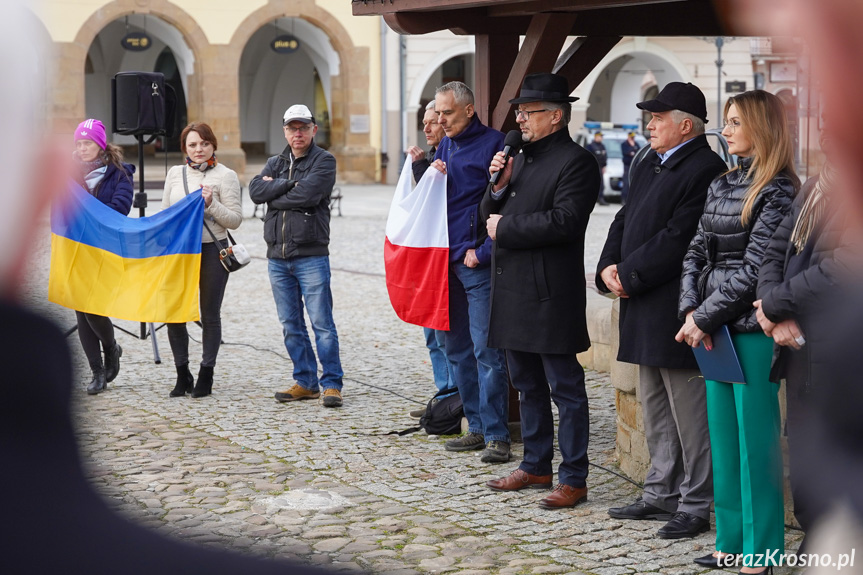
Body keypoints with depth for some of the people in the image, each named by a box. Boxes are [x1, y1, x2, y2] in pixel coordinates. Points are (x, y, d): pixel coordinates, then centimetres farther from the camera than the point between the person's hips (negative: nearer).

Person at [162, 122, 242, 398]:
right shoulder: (175, 173, 12)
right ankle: (182, 374, 14)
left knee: (210, 314, 4)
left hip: (212, 251, -4)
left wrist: (211, 204, -19)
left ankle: (206, 375, 13)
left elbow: (235, 220, -5)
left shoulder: (226, 176, -1)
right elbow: (164, 214, 20)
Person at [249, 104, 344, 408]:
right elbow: (256, 190, -2)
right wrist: (289, 183, -12)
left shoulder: (324, 161, -1)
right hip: (278, 257, 6)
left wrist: (274, 194, -5)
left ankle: (332, 383, -1)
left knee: (321, 323, -6)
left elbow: (307, 195, -17)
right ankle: (305, 382, 17)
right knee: (290, 325, 9)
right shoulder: (275, 163, 17)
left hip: (311, 256, -6)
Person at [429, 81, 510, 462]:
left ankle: (497, 436, -6)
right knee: (457, 350, 10)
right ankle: (477, 428, 18)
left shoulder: (493, 144, -7)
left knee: (486, 351, -9)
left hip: (478, 263, -8)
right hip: (446, 260, 8)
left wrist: (483, 252, -15)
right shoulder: (444, 147, 16)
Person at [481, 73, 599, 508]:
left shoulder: (575, 162, -11)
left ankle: (573, 479, 3)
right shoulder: (520, 159, 17)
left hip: (550, 297, -9)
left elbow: (564, 222, -23)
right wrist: (499, 185, -2)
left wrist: (505, 227, -14)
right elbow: (490, 215, 18)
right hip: (513, 293, 9)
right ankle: (536, 466, 28)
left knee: (566, 390, -2)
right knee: (528, 386, 17)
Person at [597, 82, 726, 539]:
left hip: (676, 311, -10)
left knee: (687, 412, -3)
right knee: (655, 411, 17)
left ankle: (695, 506, 5)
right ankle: (660, 495, 27)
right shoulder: (648, 166, 16)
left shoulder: (705, 170, -15)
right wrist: (609, 268, -1)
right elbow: (624, 222, 16)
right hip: (645, 311, 10)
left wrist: (628, 275, -17)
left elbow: (677, 240, -22)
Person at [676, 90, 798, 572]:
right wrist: (692, 311, -4)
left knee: (756, 437, -2)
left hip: (752, 328, -8)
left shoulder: (779, 191, -10)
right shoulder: (722, 185, 13)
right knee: (724, 437, 11)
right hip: (714, 328, 8)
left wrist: (706, 316, -13)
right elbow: (697, 253, 10)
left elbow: (753, 269, -16)